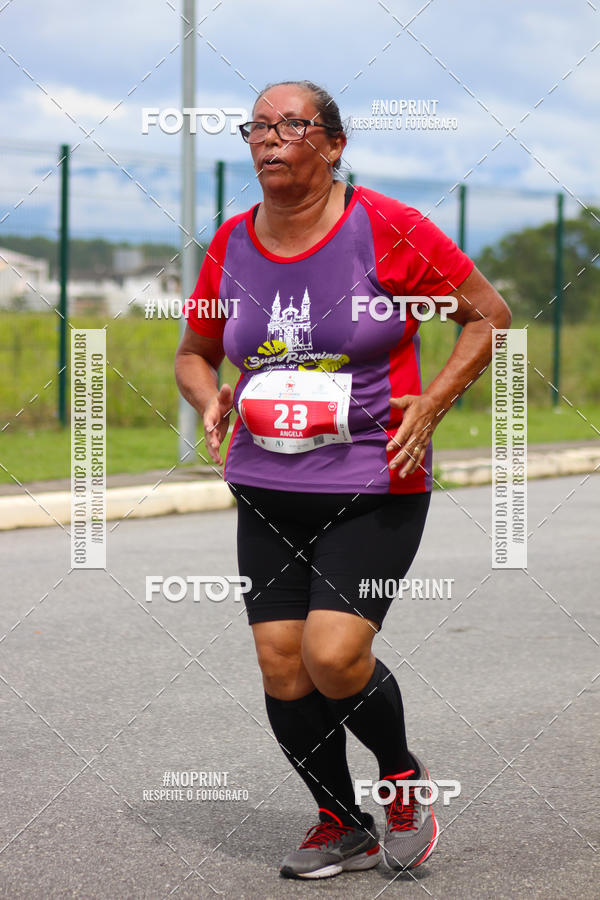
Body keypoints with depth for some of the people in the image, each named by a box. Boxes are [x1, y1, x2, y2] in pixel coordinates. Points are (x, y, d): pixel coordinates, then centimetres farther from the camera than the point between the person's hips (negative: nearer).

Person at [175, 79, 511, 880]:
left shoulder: (387, 229, -8)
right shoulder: (230, 245, 5)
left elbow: (489, 315, 0)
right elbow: (194, 351, 20)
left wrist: (432, 403, -12)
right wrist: (210, 399, -2)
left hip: (375, 489, -5)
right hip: (266, 491, 5)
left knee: (333, 658, -17)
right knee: (281, 665, 0)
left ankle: (403, 776, 14)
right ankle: (344, 828, 21)